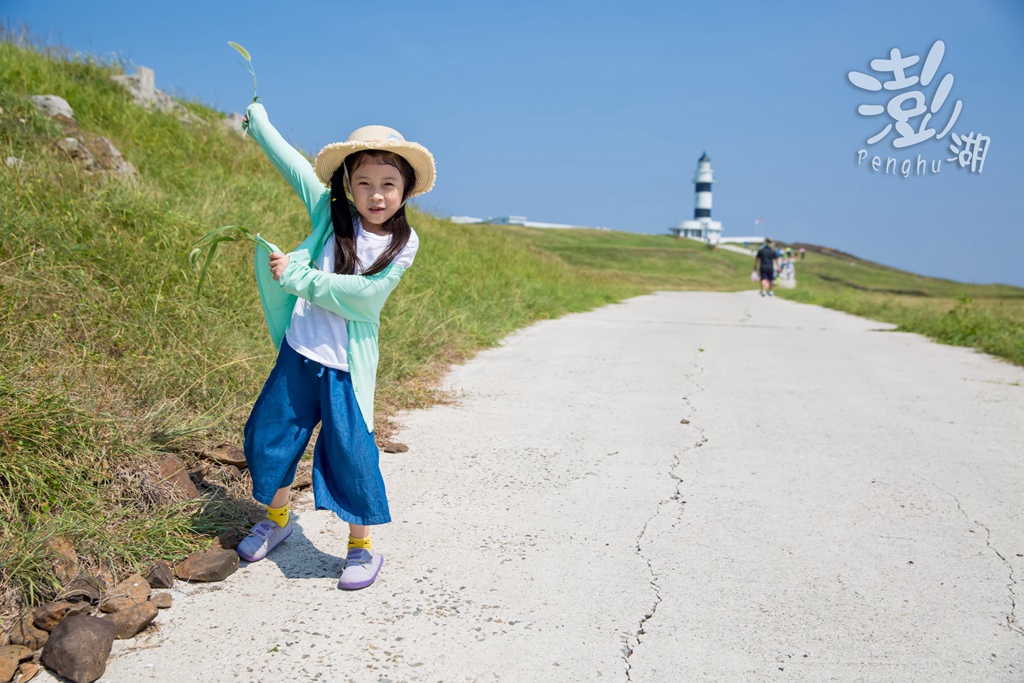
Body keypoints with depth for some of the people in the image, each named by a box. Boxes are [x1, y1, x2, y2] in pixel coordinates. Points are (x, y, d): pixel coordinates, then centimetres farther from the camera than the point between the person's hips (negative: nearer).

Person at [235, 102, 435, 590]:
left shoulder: (402, 244, -8)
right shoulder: (330, 213, 0)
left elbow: (357, 294, -17)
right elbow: (293, 163, 13)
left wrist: (296, 275, -18)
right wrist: (258, 120, 25)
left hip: (347, 366, -4)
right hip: (298, 353, 4)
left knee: (351, 454, -2)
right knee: (268, 436, 13)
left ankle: (361, 548, 17)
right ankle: (277, 519, 38)